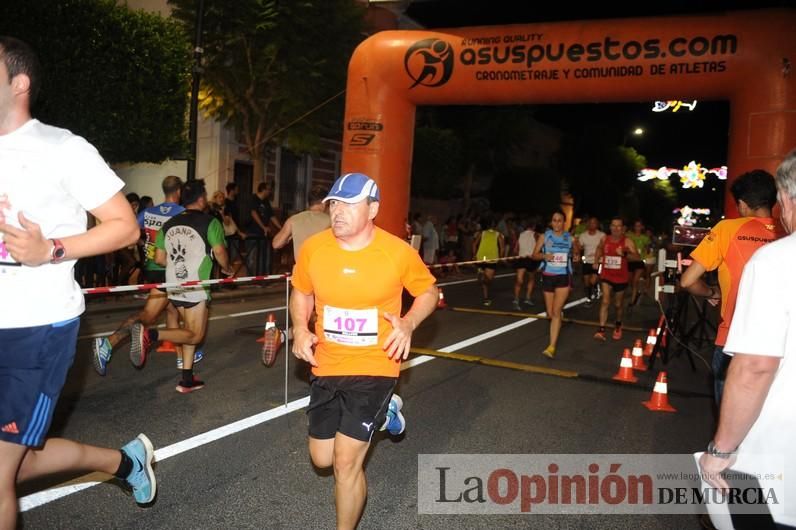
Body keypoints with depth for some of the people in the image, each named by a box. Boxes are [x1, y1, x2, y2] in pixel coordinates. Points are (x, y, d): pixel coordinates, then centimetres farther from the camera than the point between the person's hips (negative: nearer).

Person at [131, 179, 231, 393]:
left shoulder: (169, 224, 8)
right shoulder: (209, 222, -8)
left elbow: (160, 259, 9)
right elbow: (219, 252, -16)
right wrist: (227, 269, 4)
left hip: (174, 286, 7)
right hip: (196, 287, -7)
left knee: (189, 330, 18)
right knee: (195, 334, 2)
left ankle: (187, 379, 17)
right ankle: (150, 334, -19)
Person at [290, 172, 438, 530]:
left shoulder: (399, 252, -15)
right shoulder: (312, 248, -8)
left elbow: (428, 292, 2)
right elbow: (301, 293, 12)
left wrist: (408, 323, -16)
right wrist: (300, 329, -6)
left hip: (375, 368, -4)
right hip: (326, 367, 4)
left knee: (346, 461, -6)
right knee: (322, 459, 16)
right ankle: (381, 413, 42)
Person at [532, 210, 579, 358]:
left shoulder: (569, 238, 1)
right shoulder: (545, 236, 0)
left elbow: (576, 253, 19)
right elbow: (534, 255, 1)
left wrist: (575, 245, 0)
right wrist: (544, 256, -17)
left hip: (564, 277, -1)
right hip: (548, 277, 2)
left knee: (556, 312, -12)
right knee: (550, 313, 11)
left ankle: (552, 347, -14)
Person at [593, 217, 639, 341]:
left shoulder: (627, 241, -13)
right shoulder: (604, 239, -2)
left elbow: (637, 256, -25)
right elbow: (599, 248, 22)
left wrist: (625, 254, -42)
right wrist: (596, 261, 12)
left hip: (621, 277, -1)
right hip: (606, 276, 1)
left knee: (618, 304, 15)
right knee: (605, 301, -13)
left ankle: (618, 325, 41)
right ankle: (601, 330, -16)